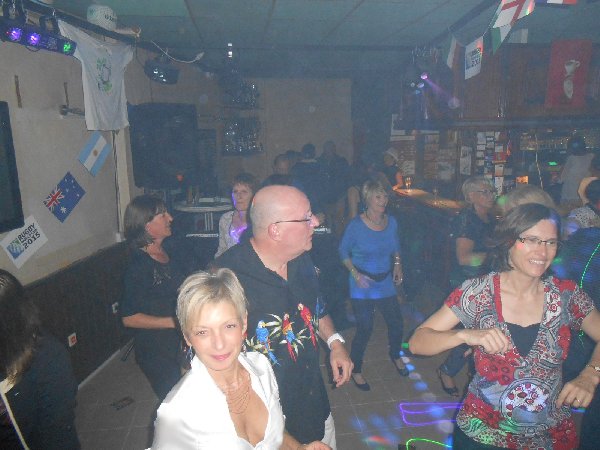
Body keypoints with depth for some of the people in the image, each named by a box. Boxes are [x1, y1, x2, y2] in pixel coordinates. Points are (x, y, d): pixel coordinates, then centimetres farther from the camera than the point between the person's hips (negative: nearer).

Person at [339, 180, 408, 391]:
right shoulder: (356, 225, -16)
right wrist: (355, 273, -16)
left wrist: (397, 264, 1)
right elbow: (343, 251, -7)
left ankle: (395, 355, 44)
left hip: (386, 281, 5)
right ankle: (355, 370, 23)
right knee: (365, 329, -2)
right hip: (362, 283, -5)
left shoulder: (391, 221, -1)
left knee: (396, 321, 11)